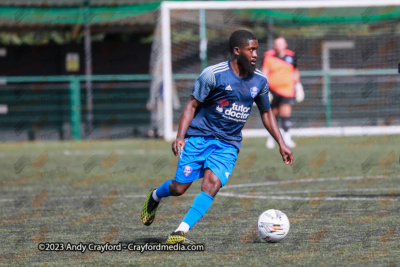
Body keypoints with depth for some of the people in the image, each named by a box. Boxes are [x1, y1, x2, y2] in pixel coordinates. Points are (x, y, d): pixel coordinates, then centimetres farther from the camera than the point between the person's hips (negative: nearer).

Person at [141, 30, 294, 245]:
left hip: (228, 145, 3)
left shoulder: (259, 81, 4)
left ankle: (179, 234, -22)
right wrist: (180, 136, -18)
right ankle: (155, 196, 33)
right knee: (179, 188, -3)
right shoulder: (213, 74, -11)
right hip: (199, 137, -3)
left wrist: (281, 143, 14)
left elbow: (266, 112, 19)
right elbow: (193, 104, -7)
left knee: (211, 186, -19)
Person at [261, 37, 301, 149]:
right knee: (273, 113, 6)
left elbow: (295, 72, 19)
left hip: (287, 90, 1)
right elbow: (264, 74, -3)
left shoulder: (291, 56, 7)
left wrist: (298, 87, 19)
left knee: (286, 112, -13)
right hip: (273, 89, -1)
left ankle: (286, 136, -11)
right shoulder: (269, 57, -3)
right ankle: (271, 137, 22)